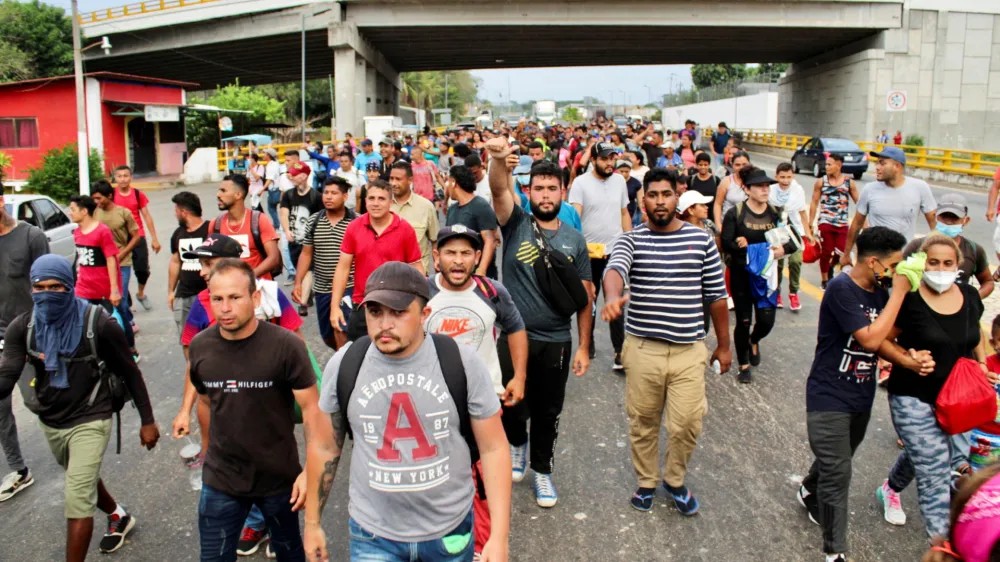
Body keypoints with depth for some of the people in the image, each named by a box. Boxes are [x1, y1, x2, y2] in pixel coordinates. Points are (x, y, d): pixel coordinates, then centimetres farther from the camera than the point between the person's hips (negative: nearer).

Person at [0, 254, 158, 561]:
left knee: (77, 500, -10)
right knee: (84, 482, 28)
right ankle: (119, 516, 56)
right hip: (49, 422, 6)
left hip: (90, 420, -6)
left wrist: (147, 421, -7)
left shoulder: (99, 325, -21)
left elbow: (129, 373, -10)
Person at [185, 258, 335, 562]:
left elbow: (312, 410, -15)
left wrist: (309, 473, -17)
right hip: (220, 480, 3)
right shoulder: (200, 346, -6)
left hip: (280, 478, -2)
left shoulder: (286, 346, -20)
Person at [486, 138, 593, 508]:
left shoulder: (574, 240, 3)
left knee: (547, 413, 13)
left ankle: (542, 470, 35)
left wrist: (584, 347, 1)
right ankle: (517, 443, 41)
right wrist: (499, 161, -46)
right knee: (512, 407, 8)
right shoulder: (516, 224, -3)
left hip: (556, 343, 2)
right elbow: (499, 190, -24)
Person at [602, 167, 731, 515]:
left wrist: (724, 345, 11)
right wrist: (612, 298, -47)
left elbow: (716, 296, 8)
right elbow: (614, 270, -24)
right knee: (643, 422, 13)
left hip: (689, 350, 0)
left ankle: (675, 480, 30)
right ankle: (646, 481, 36)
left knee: (686, 424, 2)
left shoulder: (702, 240, 3)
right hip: (642, 348, 0)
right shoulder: (632, 240, -1)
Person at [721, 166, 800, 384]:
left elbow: (793, 241, 3)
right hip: (741, 274, -3)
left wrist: (783, 249, -20)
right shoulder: (735, 214, -8)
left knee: (766, 320, -2)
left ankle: (754, 341, 36)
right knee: (743, 321, 4)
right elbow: (726, 243, -14)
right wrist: (750, 250, -27)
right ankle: (744, 365, 23)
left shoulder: (775, 214, 3)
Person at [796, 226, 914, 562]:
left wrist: (908, 358, -15)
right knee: (837, 474, -5)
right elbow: (870, 339, -27)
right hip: (829, 397, -7)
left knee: (835, 462, 24)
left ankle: (809, 492, 53)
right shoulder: (841, 289, -21)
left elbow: (885, 341, 7)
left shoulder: (880, 292, 2)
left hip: (862, 397, 7)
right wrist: (899, 292, -21)